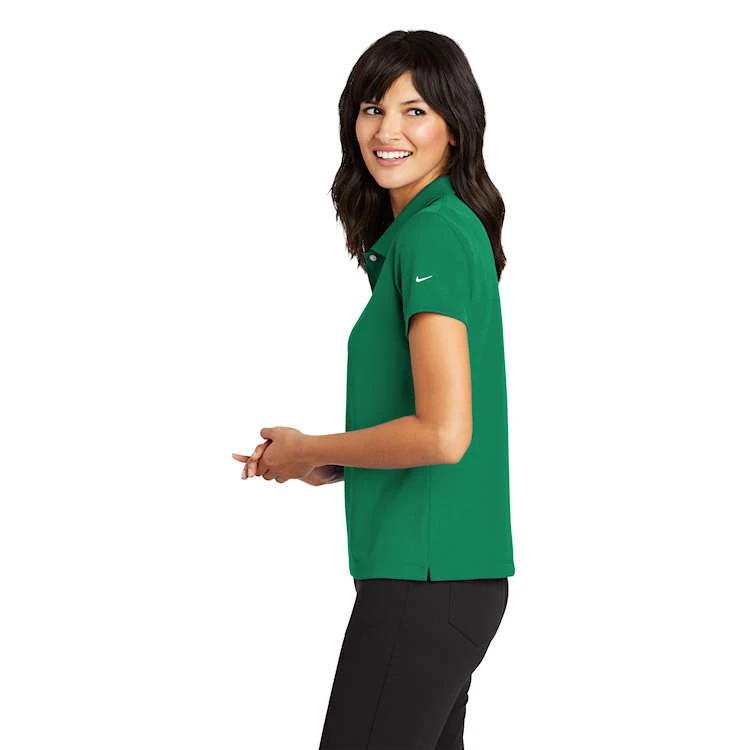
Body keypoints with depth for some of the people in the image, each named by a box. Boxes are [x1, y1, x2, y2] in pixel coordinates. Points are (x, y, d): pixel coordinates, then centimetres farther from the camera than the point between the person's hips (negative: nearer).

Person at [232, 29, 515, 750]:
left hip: (425, 581, -10)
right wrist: (326, 468, 12)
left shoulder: (433, 235, -15)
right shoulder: (441, 229, 16)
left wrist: (309, 449, -8)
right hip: (456, 579, 10)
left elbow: (443, 434, -23)